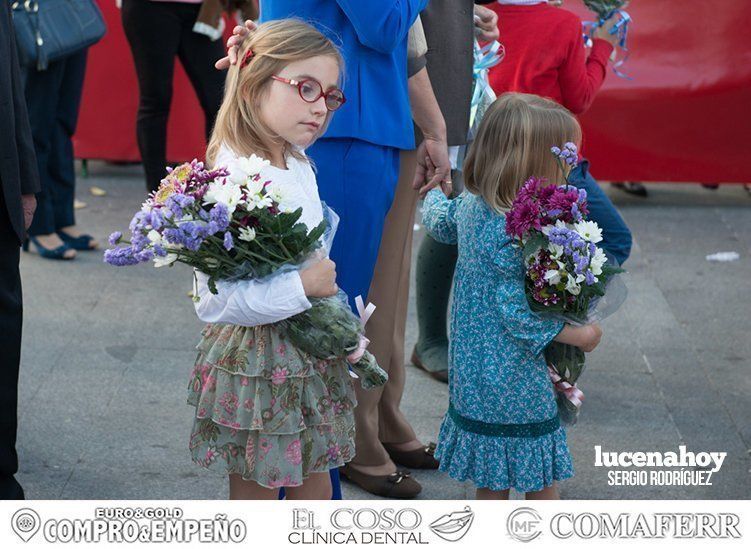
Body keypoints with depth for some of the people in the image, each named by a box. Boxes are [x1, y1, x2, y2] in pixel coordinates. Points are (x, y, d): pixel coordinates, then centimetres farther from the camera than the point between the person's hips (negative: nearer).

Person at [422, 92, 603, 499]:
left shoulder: (470, 204, 0)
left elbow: (438, 222, 23)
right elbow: (517, 312, -26)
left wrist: (434, 191, 45)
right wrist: (580, 335, -14)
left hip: (472, 372, 9)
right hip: (516, 384, -8)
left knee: (491, 482, 19)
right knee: (543, 483, 8)